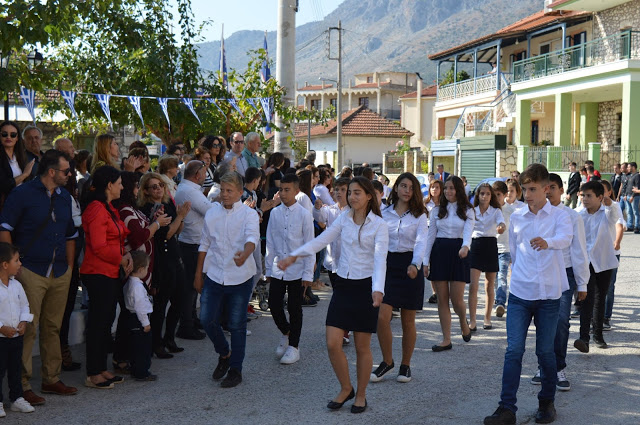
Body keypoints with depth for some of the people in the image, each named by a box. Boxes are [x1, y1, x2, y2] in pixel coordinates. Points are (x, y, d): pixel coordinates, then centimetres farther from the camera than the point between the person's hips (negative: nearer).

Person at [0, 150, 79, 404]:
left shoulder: (64, 197, 15)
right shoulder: (23, 194, -5)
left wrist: (69, 266, 15)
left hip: (60, 274, 6)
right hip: (31, 272, -6)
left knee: (53, 327, 12)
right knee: (28, 328, -6)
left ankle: (51, 379, 22)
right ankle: (23, 386, 1)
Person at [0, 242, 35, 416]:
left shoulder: (16, 285, 5)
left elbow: (24, 305, 14)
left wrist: (24, 322, -2)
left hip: (17, 335, 7)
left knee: (15, 369, 15)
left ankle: (17, 398, 25)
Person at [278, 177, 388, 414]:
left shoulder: (379, 225, -8)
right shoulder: (343, 219, 6)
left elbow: (380, 258, -19)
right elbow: (321, 240, -2)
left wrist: (378, 289, -34)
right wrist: (294, 256, -16)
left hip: (365, 286, -4)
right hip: (343, 285, 4)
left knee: (362, 347, 5)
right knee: (332, 343, -1)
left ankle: (361, 395, 24)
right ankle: (346, 389, 21)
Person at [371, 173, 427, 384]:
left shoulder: (419, 215, 0)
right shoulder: (384, 213, 6)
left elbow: (421, 241, -14)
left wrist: (415, 264, -31)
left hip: (410, 266, -1)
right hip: (388, 264, 2)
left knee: (408, 320, 5)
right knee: (382, 317, -8)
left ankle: (406, 365, 22)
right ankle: (387, 361, 12)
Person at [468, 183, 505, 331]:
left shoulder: (496, 211, 1)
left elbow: (501, 222, -18)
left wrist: (502, 227, -42)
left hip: (491, 246, 0)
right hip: (476, 245, 0)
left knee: (489, 286, 8)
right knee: (473, 285, -10)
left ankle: (487, 319, 20)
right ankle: (472, 321, -9)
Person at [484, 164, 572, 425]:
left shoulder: (559, 216, -4)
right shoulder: (516, 217, 6)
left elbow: (565, 238, -26)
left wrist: (547, 242, -48)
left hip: (548, 294, -2)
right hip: (519, 293, 2)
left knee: (545, 351, 8)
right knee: (514, 350, -4)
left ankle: (547, 402, 27)